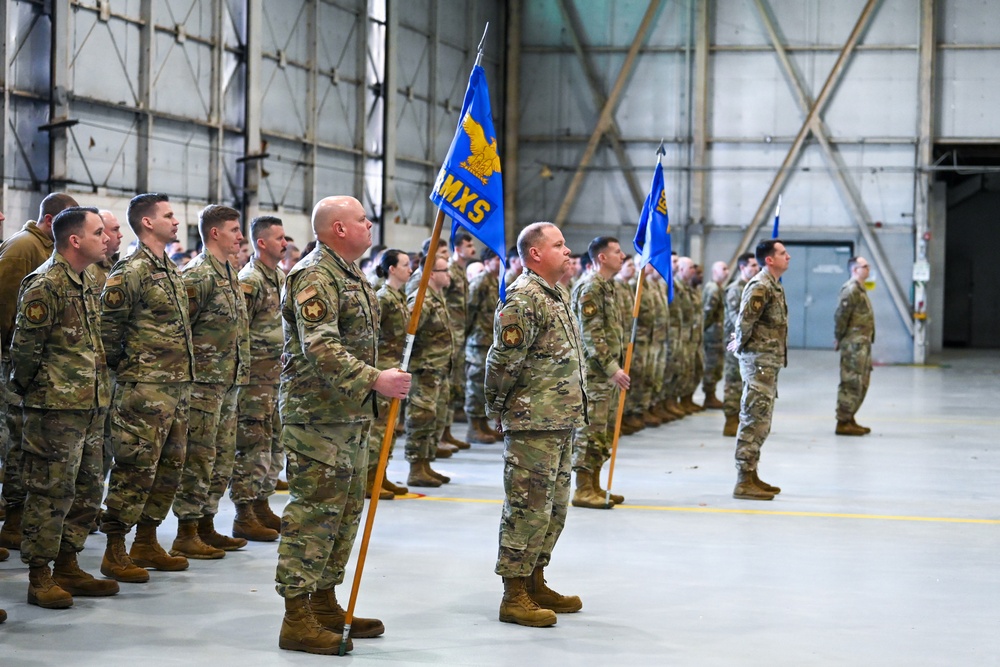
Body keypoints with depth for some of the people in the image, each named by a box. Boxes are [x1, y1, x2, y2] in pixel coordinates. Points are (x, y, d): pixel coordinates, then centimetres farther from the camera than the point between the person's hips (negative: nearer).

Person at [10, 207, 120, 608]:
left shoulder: (89, 282, 15)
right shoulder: (45, 285, -14)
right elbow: (25, 347, -13)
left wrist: (100, 388, 17)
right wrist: (26, 390, -2)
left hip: (91, 407, 9)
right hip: (55, 409, -9)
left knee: (87, 491, 13)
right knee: (50, 492, -3)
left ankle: (67, 567, 23)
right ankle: (39, 578, 4)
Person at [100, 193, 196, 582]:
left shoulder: (172, 271, 16)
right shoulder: (131, 272, -13)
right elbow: (108, 328, -14)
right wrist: (124, 367, -4)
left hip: (177, 386, 9)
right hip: (144, 389, -9)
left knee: (169, 467, 13)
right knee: (135, 469, -5)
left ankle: (146, 542, 24)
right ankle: (115, 552, 3)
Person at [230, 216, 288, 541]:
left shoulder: (280, 277, 14)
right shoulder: (249, 281, -15)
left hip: (278, 375, 9)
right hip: (256, 377, -9)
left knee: (273, 445, 14)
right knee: (252, 446, -5)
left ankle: (262, 507, 24)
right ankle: (244, 517, 0)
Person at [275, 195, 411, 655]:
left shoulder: (352, 277, 18)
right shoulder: (314, 277, -15)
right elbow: (320, 348, -26)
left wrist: (371, 390, 23)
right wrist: (375, 379, -30)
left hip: (351, 415, 10)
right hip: (317, 415, -10)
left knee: (346, 511, 14)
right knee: (314, 511, -9)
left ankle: (325, 604, 23)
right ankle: (297, 620, -6)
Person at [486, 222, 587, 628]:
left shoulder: (554, 297, 18)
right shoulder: (523, 298, -16)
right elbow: (504, 360, -19)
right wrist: (498, 408, -9)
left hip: (561, 425, 10)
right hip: (533, 425, -10)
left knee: (553, 507, 15)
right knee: (528, 508, -5)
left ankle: (535, 583, 25)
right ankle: (514, 597, 0)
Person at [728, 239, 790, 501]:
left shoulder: (773, 285, 16)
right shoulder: (761, 286, -16)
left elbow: (746, 320, 23)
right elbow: (745, 319, -25)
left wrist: (740, 343, 11)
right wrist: (741, 343, -10)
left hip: (769, 362, 10)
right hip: (759, 361, -10)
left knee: (759, 421, 14)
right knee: (754, 420, -9)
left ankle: (751, 476, 20)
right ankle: (745, 481, -7)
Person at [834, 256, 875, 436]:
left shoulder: (859, 290, 18)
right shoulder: (850, 290, -15)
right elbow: (840, 316, -20)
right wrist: (839, 339, -13)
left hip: (863, 343, 11)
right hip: (854, 343, -11)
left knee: (862, 383, 15)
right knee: (852, 383, -9)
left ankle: (849, 419, 22)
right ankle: (843, 423, -6)